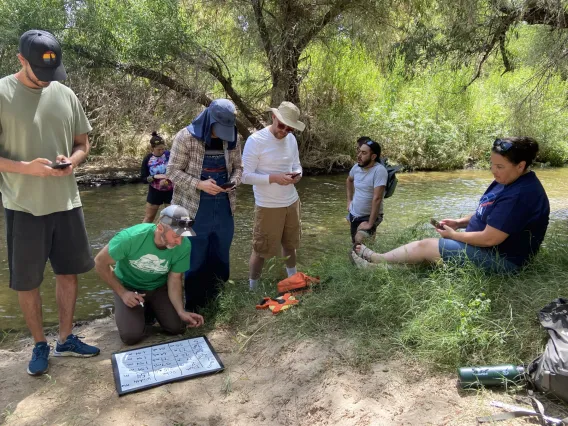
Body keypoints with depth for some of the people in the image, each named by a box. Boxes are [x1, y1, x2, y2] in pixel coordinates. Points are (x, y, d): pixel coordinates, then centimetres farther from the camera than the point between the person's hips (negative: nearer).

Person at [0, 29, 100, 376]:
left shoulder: (65, 94, 4)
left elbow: (83, 143, 11)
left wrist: (72, 161, -10)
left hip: (66, 202, 4)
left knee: (69, 272, 13)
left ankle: (66, 339, 31)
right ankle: (40, 344, 28)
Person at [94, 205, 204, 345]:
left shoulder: (184, 246, -27)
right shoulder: (131, 237, -34)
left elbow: (175, 279, -14)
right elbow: (100, 262, -18)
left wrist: (181, 311, -28)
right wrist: (122, 293, -19)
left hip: (159, 286, 2)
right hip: (128, 286, -2)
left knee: (177, 327, -11)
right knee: (132, 336, -16)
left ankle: (151, 308, 20)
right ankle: (121, 309, 18)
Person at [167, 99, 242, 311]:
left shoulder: (231, 140, 3)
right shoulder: (186, 136, -11)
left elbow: (238, 167, 12)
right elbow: (173, 171, -11)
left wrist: (233, 182, -10)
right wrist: (199, 184, -23)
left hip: (224, 207, 5)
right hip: (195, 208, -5)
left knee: (220, 258, 15)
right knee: (194, 259, 5)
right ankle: (192, 307, 21)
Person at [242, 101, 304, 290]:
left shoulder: (291, 139, 2)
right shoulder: (255, 140, -18)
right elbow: (246, 176, -19)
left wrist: (297, 174, -10)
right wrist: (274, 178, -28)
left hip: (292, 202, 6)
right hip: (268, 207, -6)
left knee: (290, 244, 24)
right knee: (261, 250, 6)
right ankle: (252, 289, 26)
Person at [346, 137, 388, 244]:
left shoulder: (379, 170, -24)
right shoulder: (356, 167, -5)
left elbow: (377, 199, -26)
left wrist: (370, 223, -26)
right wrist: (349, 200, 13)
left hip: (371, 216, -6)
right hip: (354, 215, 6)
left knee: (359, 239, -28)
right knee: (354, 242, 15)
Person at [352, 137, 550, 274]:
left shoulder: (520, 195, -28)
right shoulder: (508, 181, 5)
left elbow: (489, 238, -27)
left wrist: (454, 235, -13)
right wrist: (459, 222, 1)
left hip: (500, 259, -10)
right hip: (482, 245, 10)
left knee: (425, 246, -8)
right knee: (426, 244, 5)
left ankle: (377, 260, 10)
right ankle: (378, 259, 9)